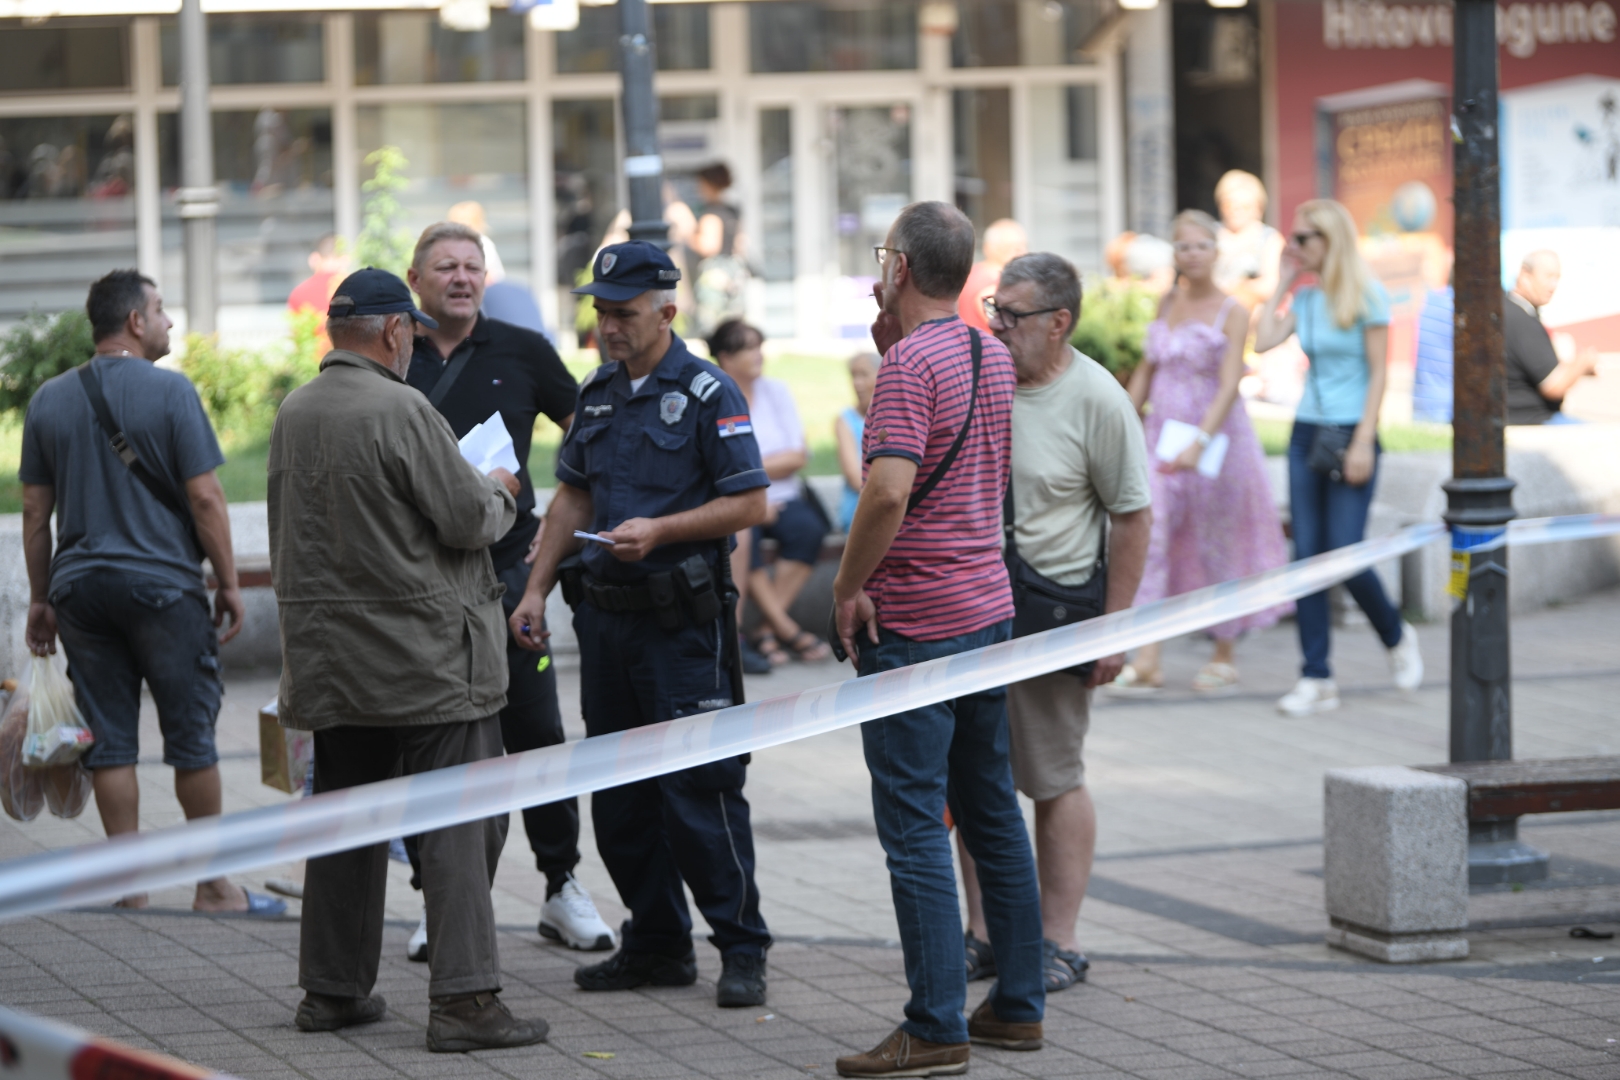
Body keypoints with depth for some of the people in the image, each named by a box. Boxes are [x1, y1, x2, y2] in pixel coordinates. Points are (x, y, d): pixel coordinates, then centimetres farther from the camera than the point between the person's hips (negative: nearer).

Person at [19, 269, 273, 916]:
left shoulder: (49, 401, 7)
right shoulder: (169, 392, -7)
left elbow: (35, 510, 10)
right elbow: (205, 499, -10)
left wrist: (40, 598, 16)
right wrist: (229, 582, -2)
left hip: (80, 588, 4)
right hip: (163, 584, -4)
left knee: (109, 739, 6)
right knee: (191, 733, 3)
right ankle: (211, 883, 7)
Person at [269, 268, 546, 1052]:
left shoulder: (293, 415, 8)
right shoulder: (400, 411, -16)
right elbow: (468, 519, -16)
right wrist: (499, 493, 7)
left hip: (331, 656, 8)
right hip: (426, 656, -8)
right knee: (461, 823, -5)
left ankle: (332, 988, 21)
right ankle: (464, 997, -10)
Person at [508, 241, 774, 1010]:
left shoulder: (708, 393, -8)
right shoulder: (597, 392, 13)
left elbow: (751, 504, -10)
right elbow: (572, 494, 21)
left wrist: (659, 529, -19)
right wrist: (535, 590, 14)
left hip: (681, 621, -7)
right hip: (604, 614, 7)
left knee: (699, 788, -9)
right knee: (619, 793, 10)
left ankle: (742, 951, -1)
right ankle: (657, 945, 19)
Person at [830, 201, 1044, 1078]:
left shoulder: (911, 364, -17)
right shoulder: (992, 357, 11)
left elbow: (889, 490, -28)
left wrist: (846, 588, -15)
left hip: (912, 621, -9)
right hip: (989, 606, 9)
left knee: (914, 825, -6)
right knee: (991, 811, 15)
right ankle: (1017, 1004, 20)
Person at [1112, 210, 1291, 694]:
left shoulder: (1231, 312, -8)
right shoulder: (1168, 304, 9)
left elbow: (1228, 386, -18)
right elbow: (1146, 372, 17)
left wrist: (1199, 443, -30)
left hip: (1216, 437, -5)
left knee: (1216, 544, 4)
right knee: (1148, 537, -9)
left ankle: (1224, 656, 19)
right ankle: (1145, 662, -12)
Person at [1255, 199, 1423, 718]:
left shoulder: (1367, 295, -7)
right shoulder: (1307, 298, 11)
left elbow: (1378, 373, -9)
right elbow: (1264, 340, -1)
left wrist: (1363, 442, -15)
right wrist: (1282, 282, 5)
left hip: (1350, 434, -6)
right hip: (1307, 434, 6)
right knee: (1306, 554, 0)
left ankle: (1398, 637, 19)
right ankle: (1316, 679, 2)